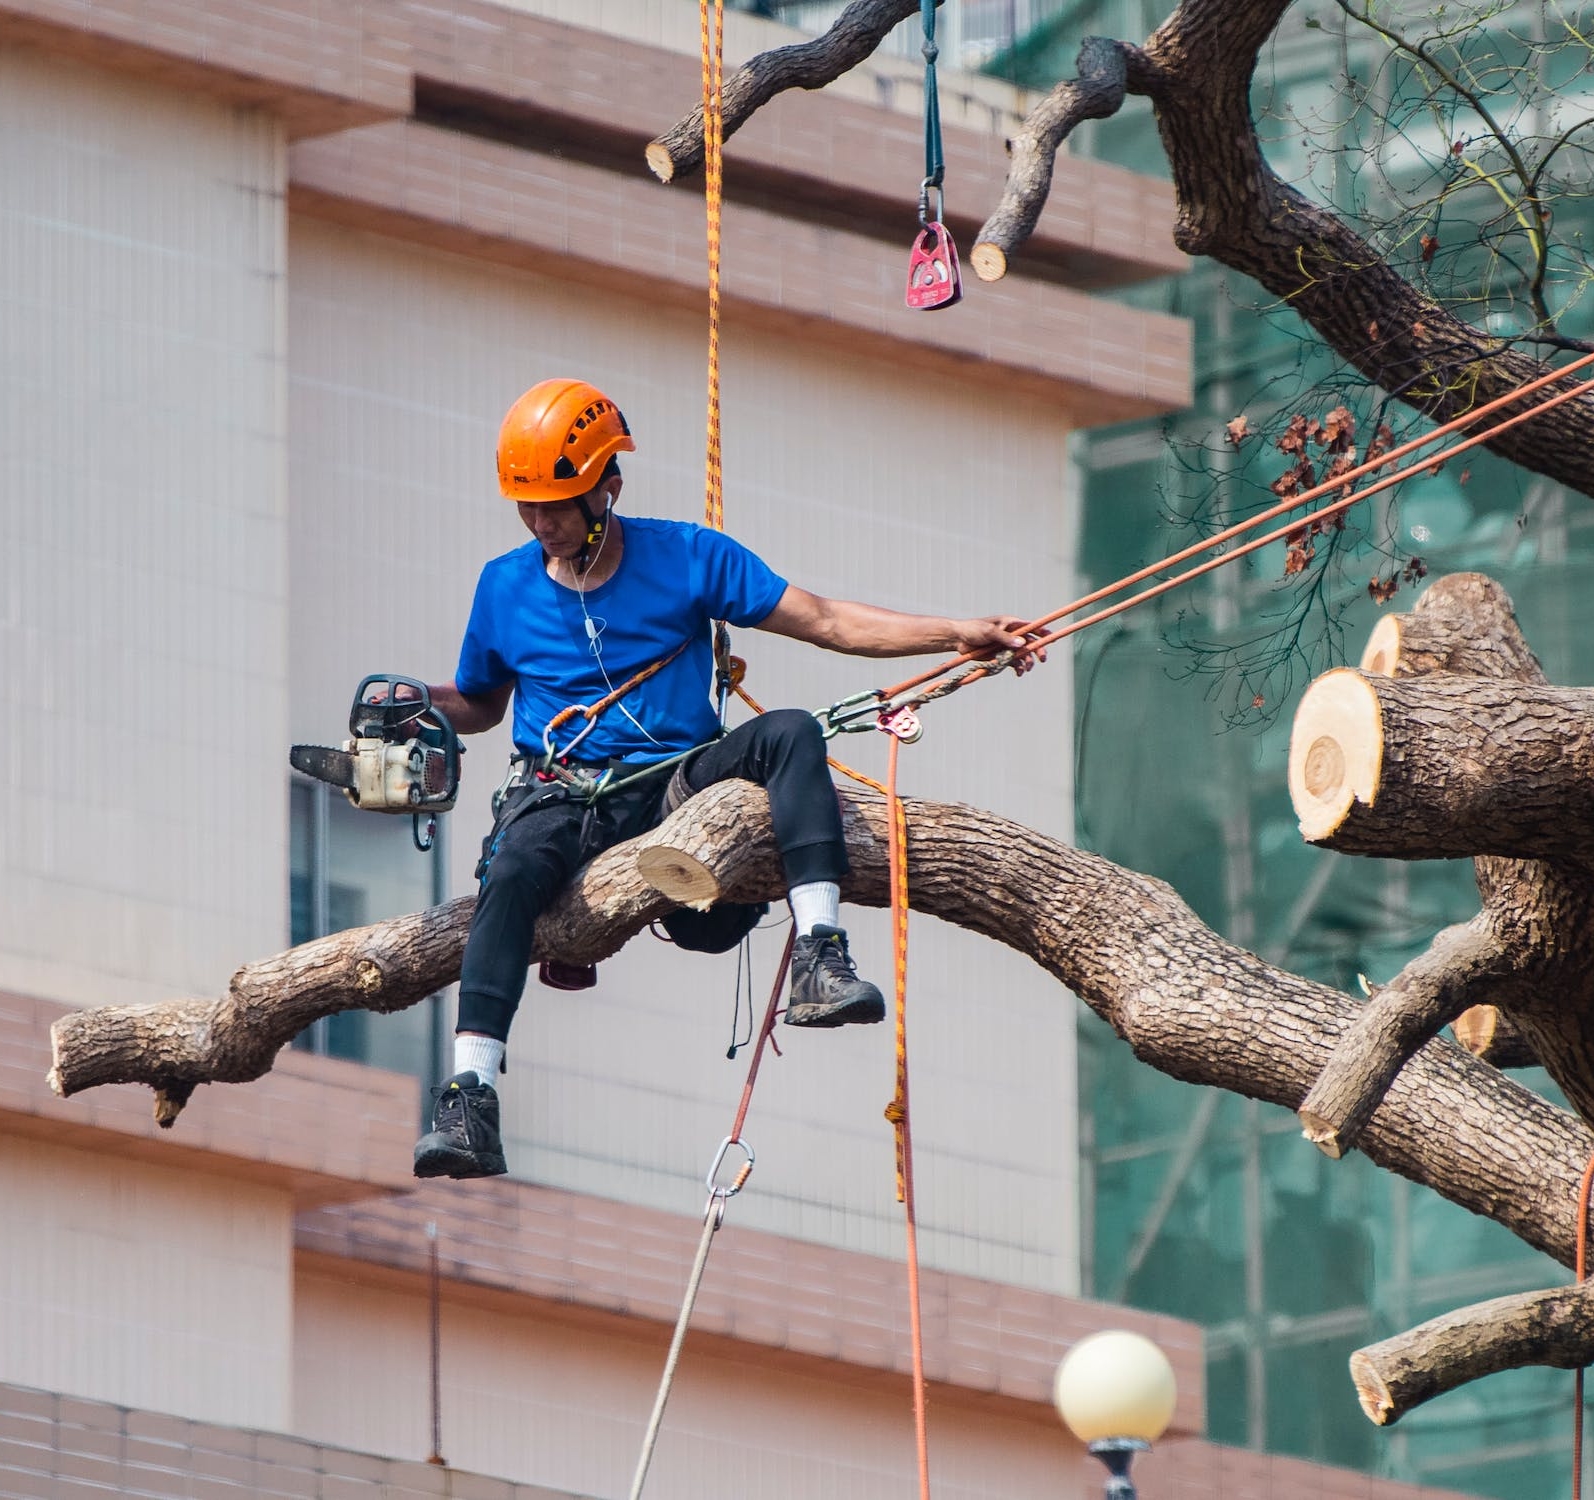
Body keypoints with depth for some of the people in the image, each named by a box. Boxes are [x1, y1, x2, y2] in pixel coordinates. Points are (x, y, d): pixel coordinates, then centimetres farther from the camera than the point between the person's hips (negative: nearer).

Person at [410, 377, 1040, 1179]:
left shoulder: (687, 558, 4)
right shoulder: (505, 587, 10)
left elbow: (827, 622, 2)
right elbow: (477, 704, 25)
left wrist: (956, 634, -7)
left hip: (677, 784, 0)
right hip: (564, 796, 0)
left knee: (789, 732, -28)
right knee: (513, 869, -35)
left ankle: (819, 959, -40)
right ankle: (469, 1104, -46)